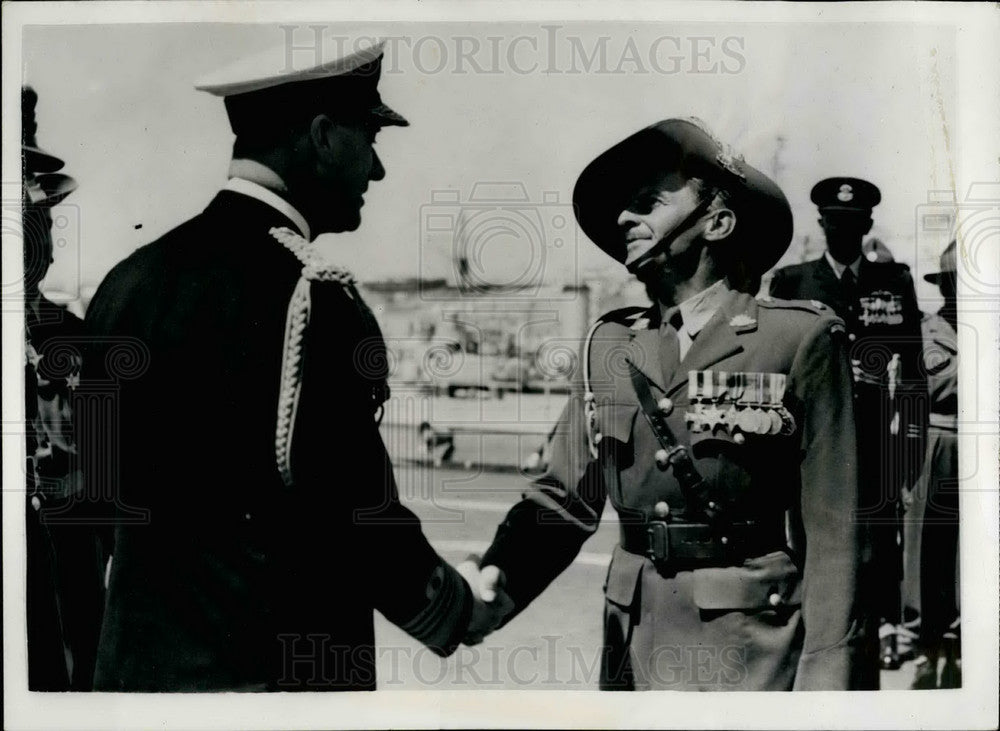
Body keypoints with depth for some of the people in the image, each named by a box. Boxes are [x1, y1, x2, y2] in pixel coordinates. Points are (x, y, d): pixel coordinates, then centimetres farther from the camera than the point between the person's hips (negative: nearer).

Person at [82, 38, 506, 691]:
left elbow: (113, 475, 11)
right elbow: (356, 509, -19)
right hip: (276, 668, -7)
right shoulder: (308, 297, -20)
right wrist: (458, 611, -2)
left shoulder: (128, 279, 3)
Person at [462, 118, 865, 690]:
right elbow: (565, 495, 3)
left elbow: (830, 530, -8)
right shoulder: (611, 345, 7)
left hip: (752, 655, -4)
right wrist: (500, 578, -14)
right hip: (635, 644, 4)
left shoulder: (800, 340, -7)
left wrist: (823, 676, -11)